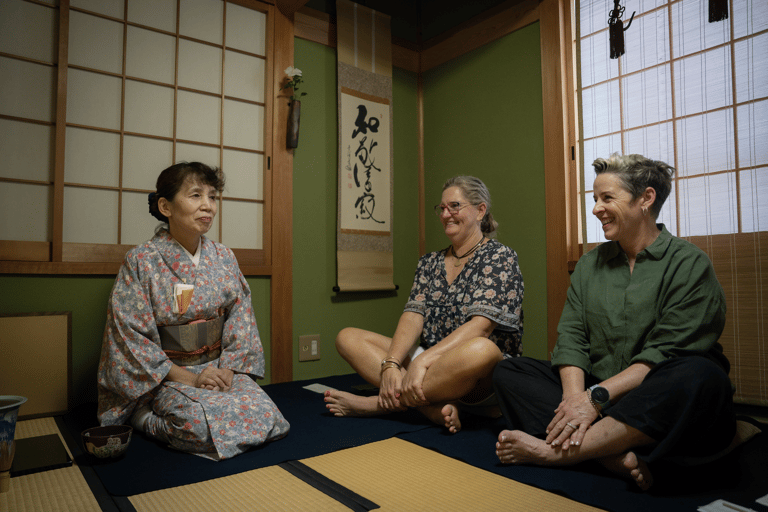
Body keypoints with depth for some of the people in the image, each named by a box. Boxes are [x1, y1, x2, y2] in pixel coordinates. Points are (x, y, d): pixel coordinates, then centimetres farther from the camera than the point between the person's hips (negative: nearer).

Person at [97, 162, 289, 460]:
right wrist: (188, 378, -17)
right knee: (201, 424, -32)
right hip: (164, 376, -4)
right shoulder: (140, 262, -8)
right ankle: (146, 417, 2)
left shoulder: (223, 258, 5)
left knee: (265, 414, -21)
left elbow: (240, 320, 7)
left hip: (221, 368, 4)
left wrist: (227, 369, -9)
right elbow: (132, 336, -10)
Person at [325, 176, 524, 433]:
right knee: (348, 337, -7)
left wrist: (423, 360, -28)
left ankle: (378, 403, -23)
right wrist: (391, 364, -19)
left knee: (481, 349, -41)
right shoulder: (430, 262, 13)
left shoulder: (500, 257, -4)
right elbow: (413, 315, -1)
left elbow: (481, 326, -17)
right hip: (431, 371, 6)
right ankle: (433, 405, -25)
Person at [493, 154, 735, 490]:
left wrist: (597, 397, -22)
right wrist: (574, 395, -16)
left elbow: (665, 352, -14)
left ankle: (556, 451, -31)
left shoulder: (689, 264, -4)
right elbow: (571, 337, 2)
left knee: (701, 375, -36)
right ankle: (612, 452, -30)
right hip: (594, 393, 4)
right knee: (508, 372, -10)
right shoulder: (589, 264, 12)